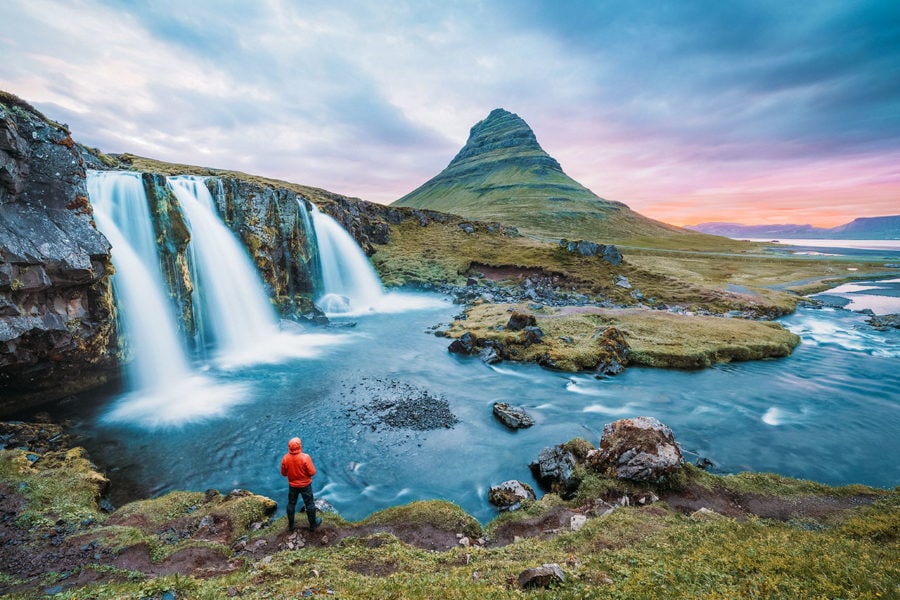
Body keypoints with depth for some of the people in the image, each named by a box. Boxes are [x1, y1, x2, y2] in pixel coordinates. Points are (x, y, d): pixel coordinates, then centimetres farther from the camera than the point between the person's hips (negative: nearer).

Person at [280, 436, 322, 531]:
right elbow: (312, 472, -22)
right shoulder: (305, 457, -30)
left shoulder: (285, 458, -19)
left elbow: (283, 473, -4)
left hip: (292, 485, 3)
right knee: (309, 504, 16)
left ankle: (290, 525, 40)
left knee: (291, 504, 24)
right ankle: (313, 524, 31)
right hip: (305, 485, -3)